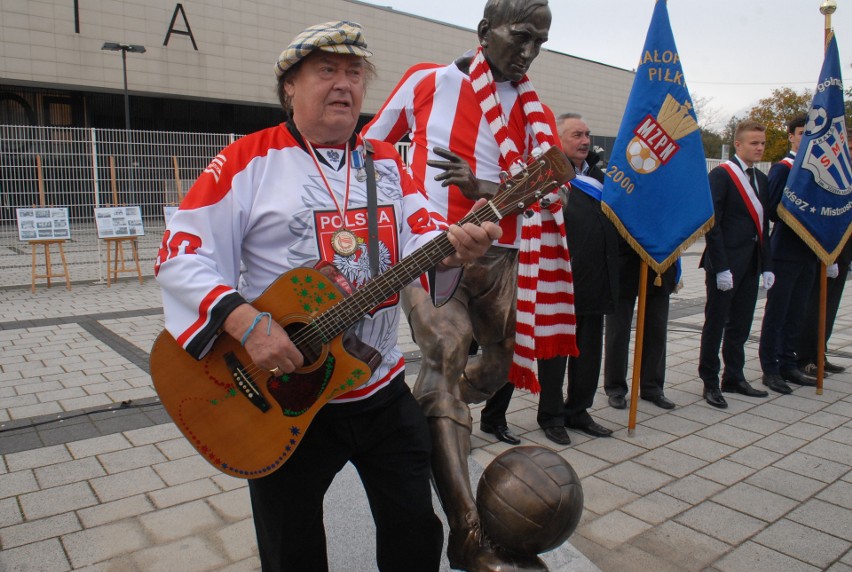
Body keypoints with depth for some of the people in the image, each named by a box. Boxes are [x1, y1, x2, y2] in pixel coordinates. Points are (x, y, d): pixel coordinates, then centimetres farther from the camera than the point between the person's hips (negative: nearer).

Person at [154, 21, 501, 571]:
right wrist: (246, 321, -26)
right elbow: (182, 254, -11)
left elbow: (422, 237, -1)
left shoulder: (386, 162, 8)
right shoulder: (248, 160, -6)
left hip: (384, 390, 4)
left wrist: (453, 247, -24)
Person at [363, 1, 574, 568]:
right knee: (447, 349, -26)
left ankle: (431, 419, 45)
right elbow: (370, 147, 13)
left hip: (497, 257, 5)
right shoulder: (427, 82, 4)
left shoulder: (535, 112, 10)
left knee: (506, 359, 12)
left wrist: (487, 189, -18)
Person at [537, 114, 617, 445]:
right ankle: (551, 416, 19)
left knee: (589, 352, 15)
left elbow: (613, 225, 23)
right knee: (555, 352, 6)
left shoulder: (598, 177, 16)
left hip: (594, 283, 7)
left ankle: (578, 411, 29)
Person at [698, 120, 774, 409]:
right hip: (725, 262, -7)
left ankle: (734, 376, 27)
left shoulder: (761, 179, 15)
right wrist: (721, 267, -18)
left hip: (751, 262, 7)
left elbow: (763, 225, 16)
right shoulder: (721, 175, -9)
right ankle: (710, 382, 11)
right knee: (715, 323, 2)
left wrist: (766, 265, 9)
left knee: (740, 324, 14)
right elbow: (712, 223, -14)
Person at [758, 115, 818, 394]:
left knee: (796, 314, 12)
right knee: (776, 313, 0)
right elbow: (774, 211, -16)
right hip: (786, 253, -7)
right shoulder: (782, 168, -8)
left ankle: (787, 364, 22)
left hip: (808, 253, 7)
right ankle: (770, 369, 7)